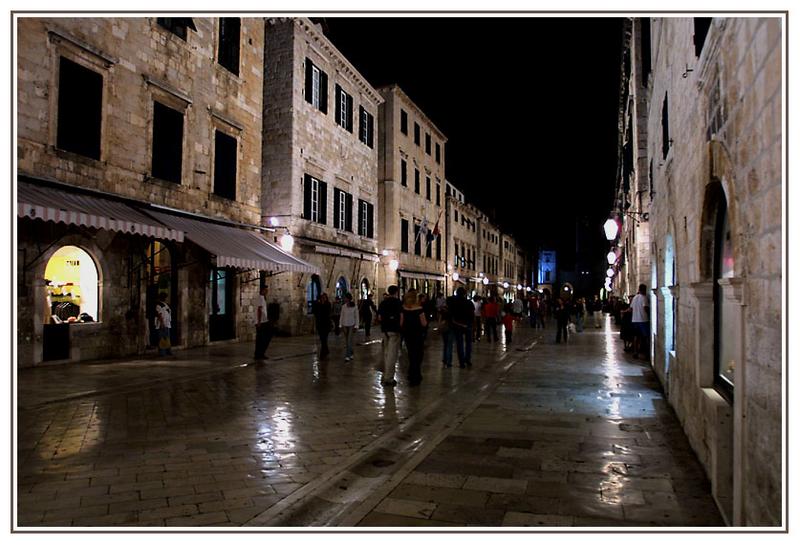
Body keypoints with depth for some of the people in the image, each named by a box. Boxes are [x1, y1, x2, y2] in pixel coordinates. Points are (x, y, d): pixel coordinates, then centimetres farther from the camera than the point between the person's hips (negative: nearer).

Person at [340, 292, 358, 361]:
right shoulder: (343, 306, 2)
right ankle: (350, 353, 22)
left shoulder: (354, 307, -8)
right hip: (345, 325, 4)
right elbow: (341, 316, 8)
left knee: (349, 340, -9)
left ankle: (348, 355, -6)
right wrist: (340, 325, 5)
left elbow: (356, 317, -3)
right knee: (346, 341, 8)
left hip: (351, 325, -4)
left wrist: (355, 326, -5)